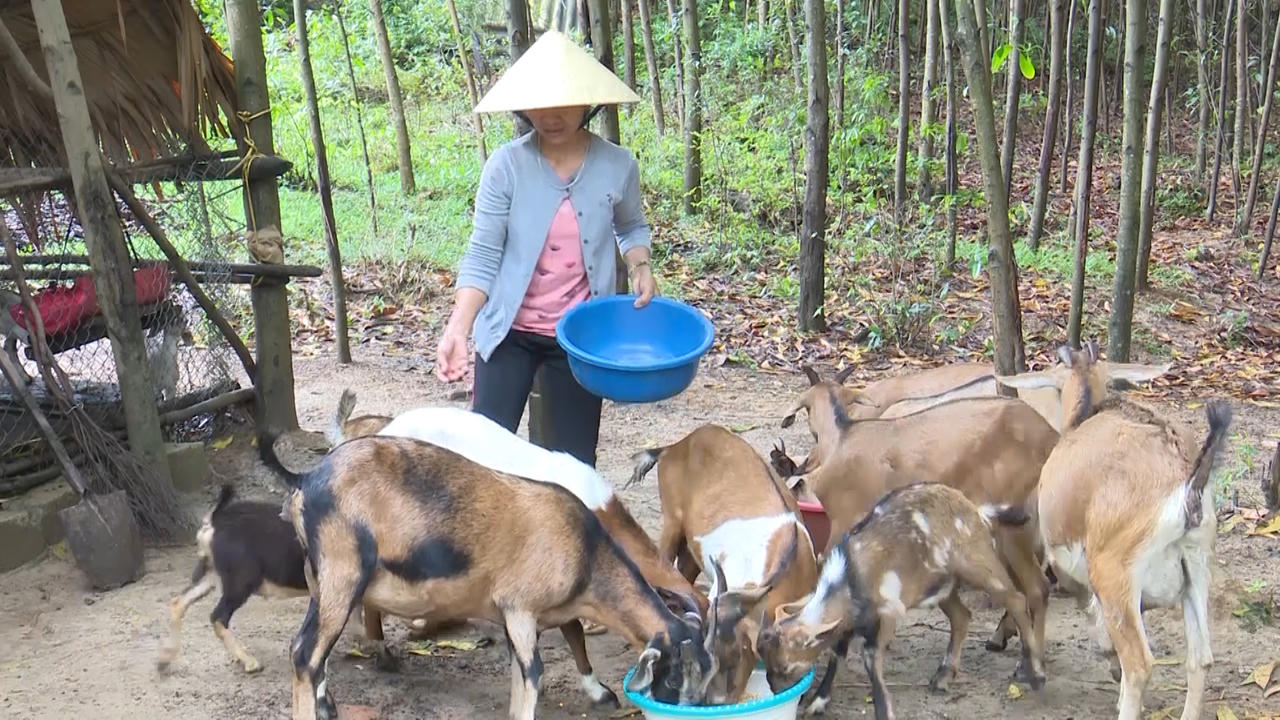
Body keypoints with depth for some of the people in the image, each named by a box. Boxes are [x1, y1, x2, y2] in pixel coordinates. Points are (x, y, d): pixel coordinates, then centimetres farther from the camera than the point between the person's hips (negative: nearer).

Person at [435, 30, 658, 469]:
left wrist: (640, 267, -4)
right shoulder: (506, 165, -10)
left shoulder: (617, 166, -4)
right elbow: (482, 256, -9)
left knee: (574, 461, 7)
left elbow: (632, 227, 16)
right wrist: (458, 327, -22)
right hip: (509, 330, -1)